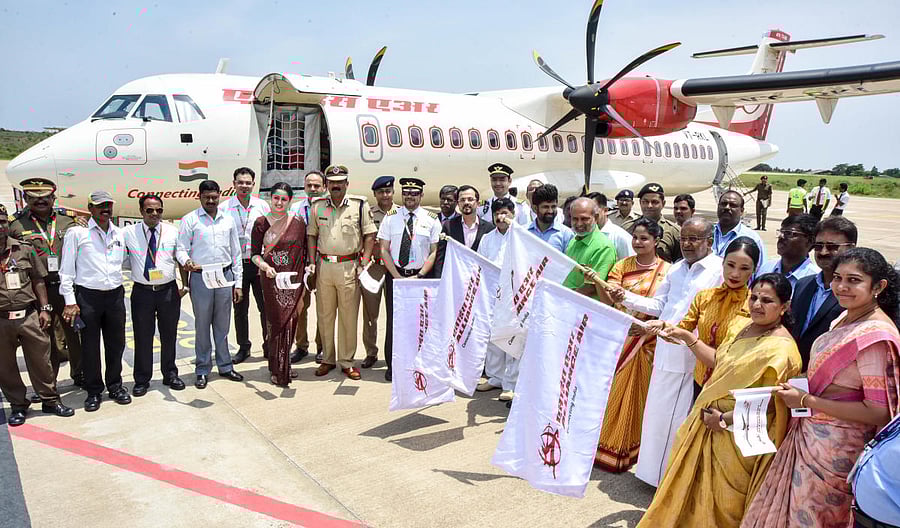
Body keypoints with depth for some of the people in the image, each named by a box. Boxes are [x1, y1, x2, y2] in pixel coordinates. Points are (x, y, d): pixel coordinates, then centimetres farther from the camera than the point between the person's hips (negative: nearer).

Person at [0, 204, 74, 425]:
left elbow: (38, 281, 8)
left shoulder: (25, 249, 4)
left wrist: (44, 309, 4)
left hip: (29, 316, 1)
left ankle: (50, 400, 20)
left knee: (41, 360, 7)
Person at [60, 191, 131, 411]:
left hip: (115, 294, 4)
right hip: (87, 296, -4)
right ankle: (94, 391, 19)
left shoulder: (119, 234, 10)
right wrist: (70, 301, -8)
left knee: (116, 344, 11)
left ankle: (115, 386, 27)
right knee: (90, 346, 5)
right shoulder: (76, 233, -2)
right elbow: (66, 269, -4)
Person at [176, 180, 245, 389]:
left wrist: (238, 283, 9)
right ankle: (202, 370, 15)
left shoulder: (228, 220, 10)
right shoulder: (190, 220, 0)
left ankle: (225, 366, 22)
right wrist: (186, 261, -28)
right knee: (202, 325, 4)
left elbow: (236, 253, 12)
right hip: (200, 277, -3)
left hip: (225, 276, 3)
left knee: (222, 325, 11)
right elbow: (181, 248, -4)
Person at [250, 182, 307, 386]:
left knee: (289, 322, 4)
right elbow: (254, 254, 1)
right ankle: (277, 369, 14)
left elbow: (304, 252, 7)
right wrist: (265, 267, -19)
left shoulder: (298, 222, 2)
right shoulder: (261, 223, -1)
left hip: (294, 280, 1)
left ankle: (284, 366, 22)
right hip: (271, 279, -1)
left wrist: (305, 282, 4)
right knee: (276, 321, 1)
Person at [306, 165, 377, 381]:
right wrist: (311, 262, 5)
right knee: (324, 316, 8)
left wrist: (364, 264, -6)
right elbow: (311, 235, 14)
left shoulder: (360, 205, 1)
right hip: (324, 266, 3)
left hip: (349, 266, -3)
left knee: (349, 316, 2)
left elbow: (370, 235, 1)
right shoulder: (317, 206, 9)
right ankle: (328, 359, 21)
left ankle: (346, 361, 12)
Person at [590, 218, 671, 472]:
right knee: (612, 388, 3)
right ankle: (606, 441, 18)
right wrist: (598, 283, -25)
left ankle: (627, 446, 22)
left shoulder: (666, 270, 0)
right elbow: (609, 300, -7)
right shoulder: (622, 265, 4)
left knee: (636, 392, 6)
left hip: (647, 340, -1)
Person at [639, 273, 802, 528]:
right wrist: (687, 337, 5)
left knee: (719, 502, 12)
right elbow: (719, 360, 12)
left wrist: (724, 418, -17)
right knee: (694, 489, 23)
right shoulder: (746, 328, 3)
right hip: (710, 422, 8)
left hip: (736, 434, -8)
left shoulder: (780, 349, -23)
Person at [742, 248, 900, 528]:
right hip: (810, 436, 8)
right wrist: (795, 387, 3)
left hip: (835, 448, -8)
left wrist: (806, 401, -19)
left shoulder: (875, 335, -22)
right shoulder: (845, 318, 5)